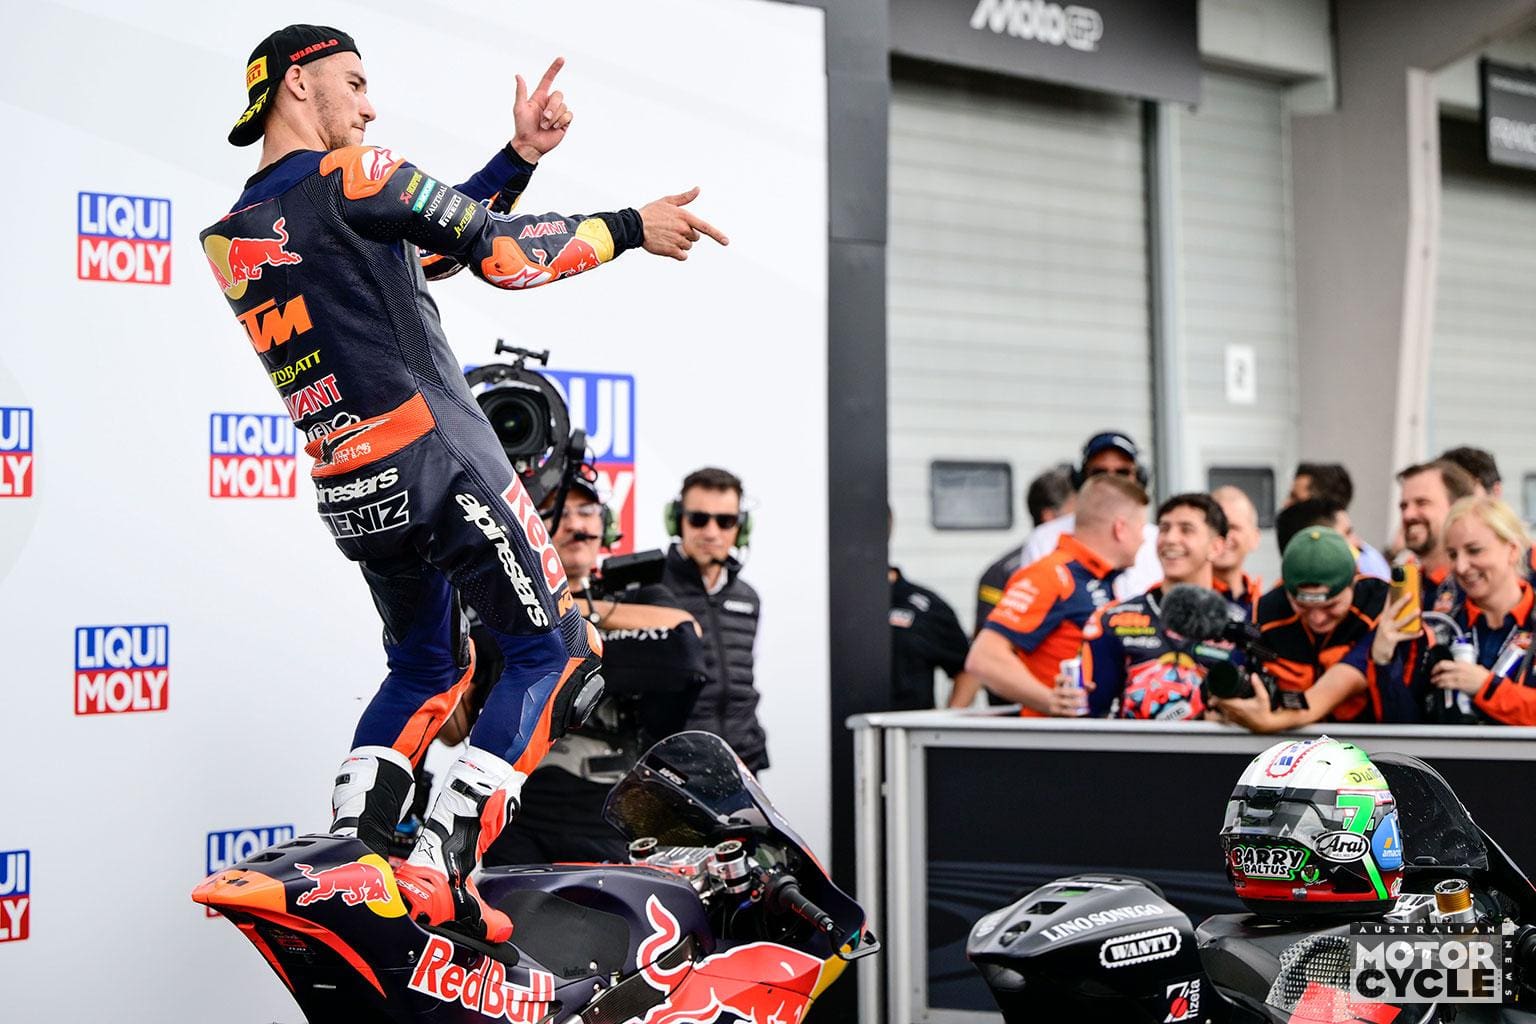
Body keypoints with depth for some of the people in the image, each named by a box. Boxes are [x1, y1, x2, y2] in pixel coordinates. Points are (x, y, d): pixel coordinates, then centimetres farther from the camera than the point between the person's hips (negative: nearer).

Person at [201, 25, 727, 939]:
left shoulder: (227, 241, 14)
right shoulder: (349, 177, -10)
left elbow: (433, 236, 17)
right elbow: (503, 255, -11)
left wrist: (521, 154, 17)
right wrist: (630, 228, -1)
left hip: (350, 497, 8)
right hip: (440, 464, -8)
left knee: (425, 670, 24)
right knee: (553, 653, 3)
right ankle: (440, 872, -7)